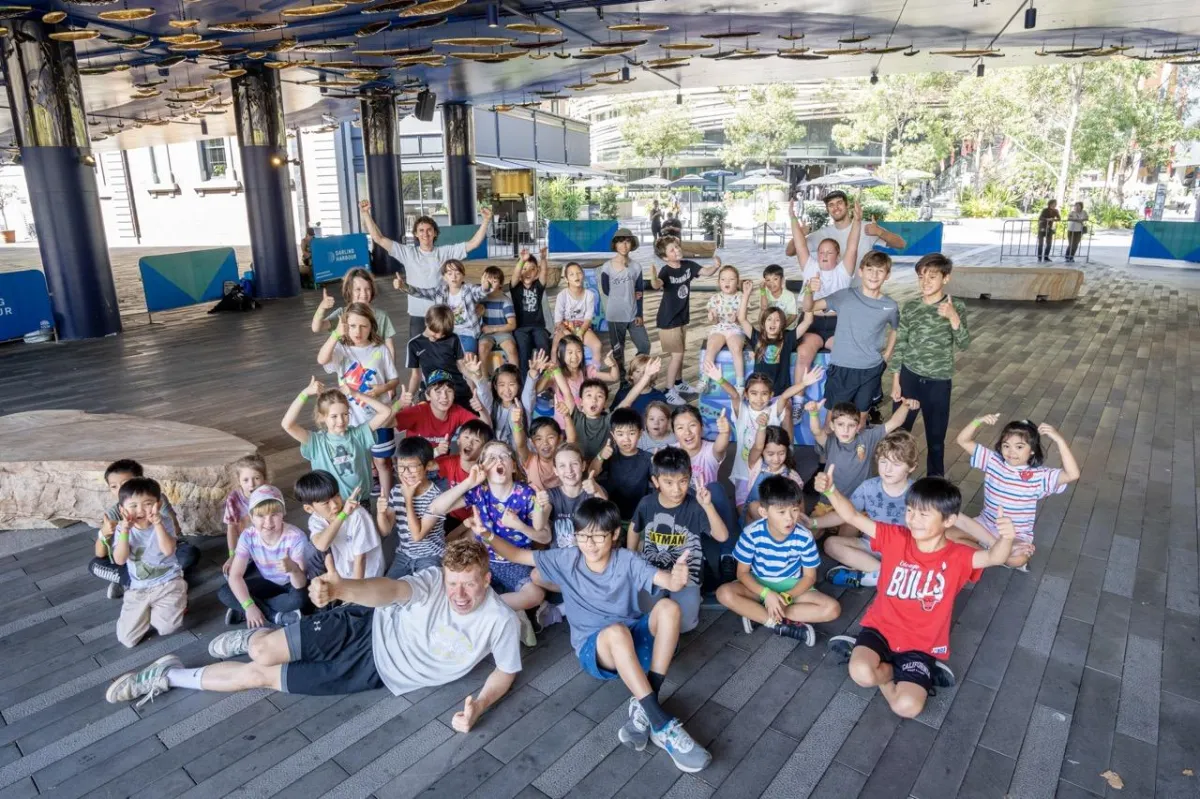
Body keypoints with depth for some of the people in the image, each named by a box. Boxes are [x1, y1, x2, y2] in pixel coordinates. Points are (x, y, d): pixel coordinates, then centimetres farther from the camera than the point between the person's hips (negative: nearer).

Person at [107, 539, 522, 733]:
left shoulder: (501, 622, -17)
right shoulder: (438, 579, -18)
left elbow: (507, 672, -3)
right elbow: (390, 590, -33)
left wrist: (479, 705, -22)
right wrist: (341, 588, -53)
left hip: (377, 672, 0)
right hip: (367, 629, 0)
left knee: (261, 676, -2)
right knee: (263, 652, -10)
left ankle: (168, 676, 23)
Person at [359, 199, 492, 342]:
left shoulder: (446, 252, 0)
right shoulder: (408, 252, 0)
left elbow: (473, 243, -4)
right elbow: (378, 238, -1)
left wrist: (486, 221, -14)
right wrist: (366, 213, -10)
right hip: (417, 314, 0)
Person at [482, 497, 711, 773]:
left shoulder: (627, 561, -7)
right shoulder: (566, 559, -3)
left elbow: (668, 581, -20)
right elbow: (518, 555, 1)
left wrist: (678, 578, -45)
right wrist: (489, 536, -17)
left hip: (635, 638, 2)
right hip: (594, 648, -1)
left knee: (667, 607, -29)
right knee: (616, 630, -38)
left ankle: (644, 708, -29)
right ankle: (663, 725, -40)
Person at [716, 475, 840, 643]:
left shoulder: (804, 537, -21)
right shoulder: (752, 534, -23)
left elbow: (809, 576, -9)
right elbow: (742, 573, -12)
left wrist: (786, 597, -24)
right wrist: (766, 594, -28)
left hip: (792, 586, 1)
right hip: (759, 585, -1)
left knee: (832, 609, -22)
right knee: (724, 593, -29)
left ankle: (758, 616, -22)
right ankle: (782, 625, -25)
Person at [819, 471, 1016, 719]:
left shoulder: (957, 557, -9)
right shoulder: (895, 538, -7)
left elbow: (994, 558, -27)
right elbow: (853, 517, -12)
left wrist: (1006, 538, -50)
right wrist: (830, 490, -30)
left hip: (921, 646, 0)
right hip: (881, 628, 0)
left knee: (907, 707, -20)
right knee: (861, 673, -29)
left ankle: (886, 670, 10)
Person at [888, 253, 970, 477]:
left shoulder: (956, 307, -3)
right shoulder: (909, 307, 0)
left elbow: (963, 345, -11)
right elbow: (899, 345, 3)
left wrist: (953, 318, -26)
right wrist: (895, 380, 0)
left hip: (939, 382, -1)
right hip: (909, 377, 1)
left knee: (936, 437, 11)